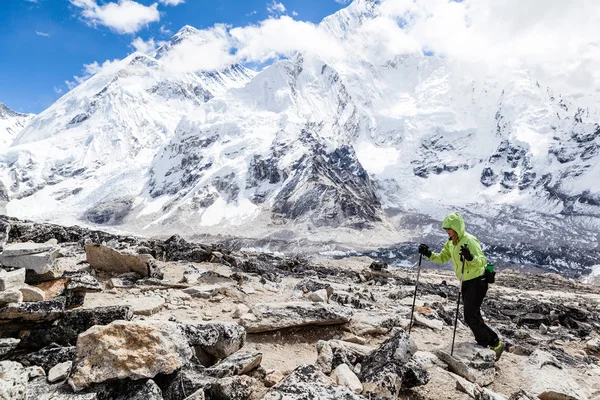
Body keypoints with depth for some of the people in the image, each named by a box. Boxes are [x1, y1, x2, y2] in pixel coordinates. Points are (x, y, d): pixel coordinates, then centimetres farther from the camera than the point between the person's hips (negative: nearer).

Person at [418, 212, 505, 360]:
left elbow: (483, 261, -28)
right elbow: (442, 258, 9)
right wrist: (429, 254, -8)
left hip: (477, 282, -9)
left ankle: (496, 344, 8)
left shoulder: (469, 240, -22)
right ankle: (484, 345, 31)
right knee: (472, 316, 16)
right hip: (466, 282, 9)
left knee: (471, 317, -8)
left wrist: (470, 257, -47)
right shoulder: (450, 243, 5)